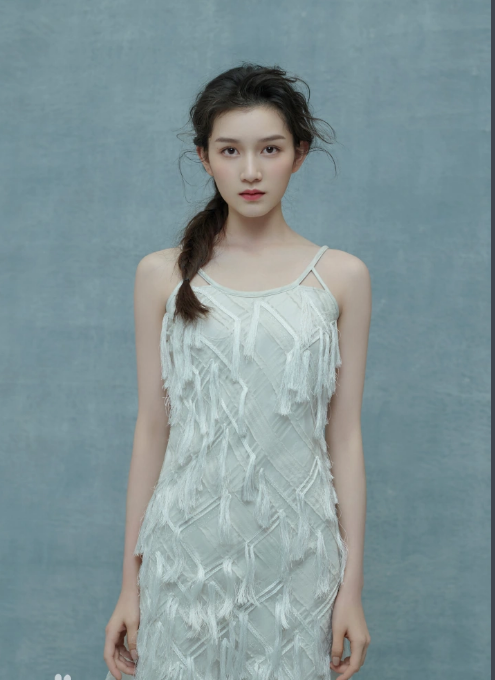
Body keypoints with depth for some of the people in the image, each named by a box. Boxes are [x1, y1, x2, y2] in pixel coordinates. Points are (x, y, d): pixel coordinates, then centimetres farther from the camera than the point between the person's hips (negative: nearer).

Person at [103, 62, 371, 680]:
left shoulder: (341, 277, 1)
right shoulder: (163, 275, 2)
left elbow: (344, 437, 1)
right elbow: (151, 430, 3)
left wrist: (352, 585, 0)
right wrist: (130, 580, 3)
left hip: (296, 552, 0)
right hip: (187, 548, 0)